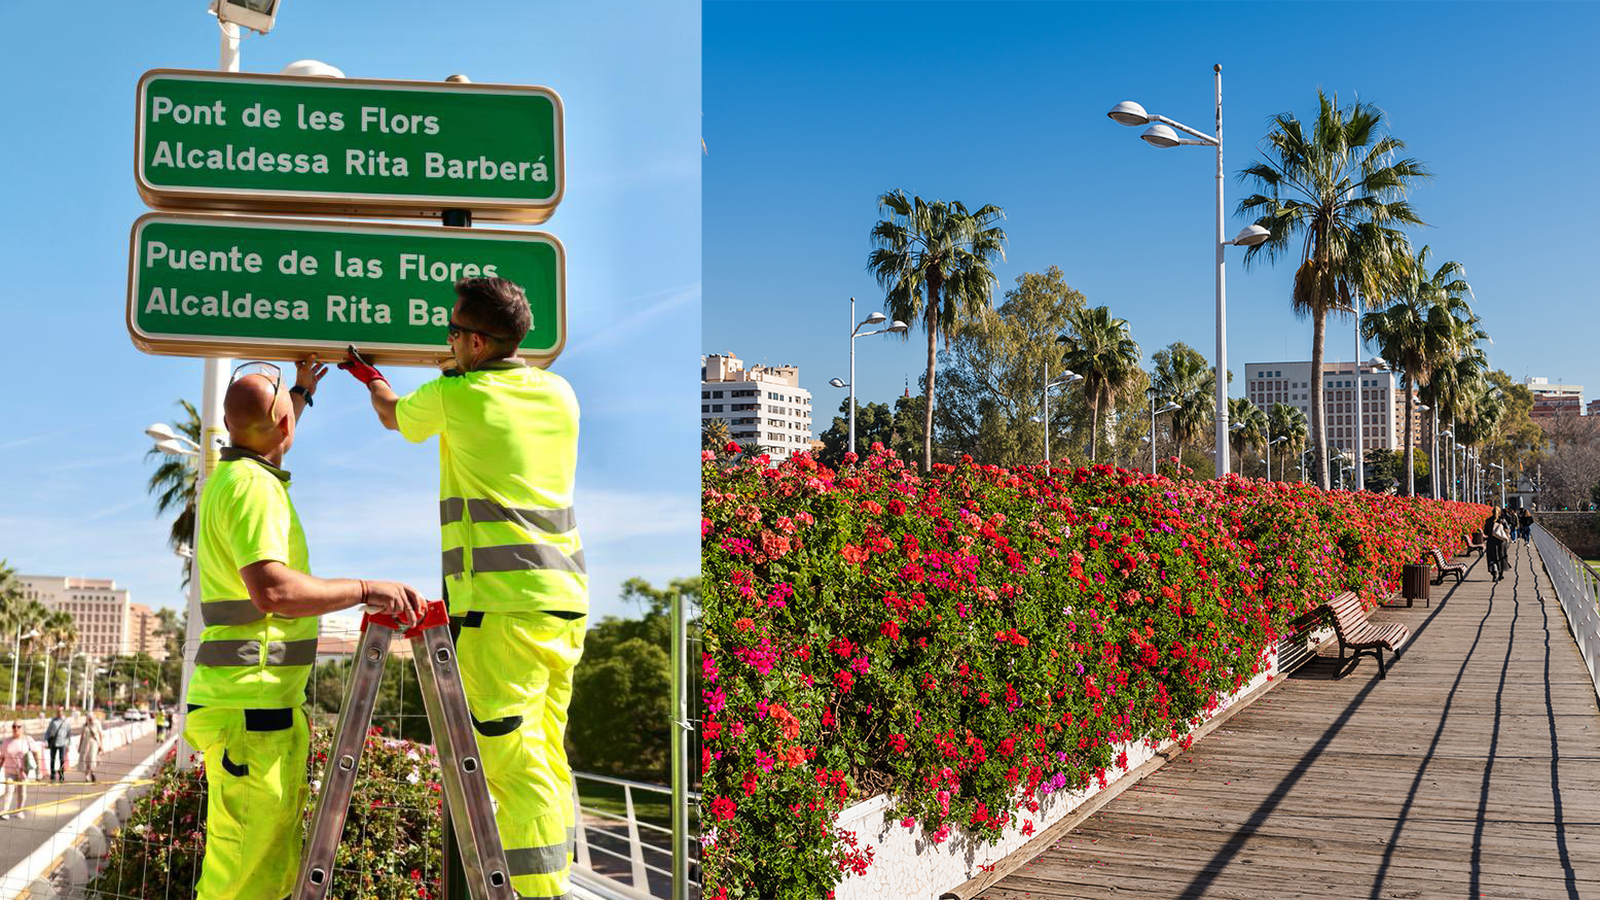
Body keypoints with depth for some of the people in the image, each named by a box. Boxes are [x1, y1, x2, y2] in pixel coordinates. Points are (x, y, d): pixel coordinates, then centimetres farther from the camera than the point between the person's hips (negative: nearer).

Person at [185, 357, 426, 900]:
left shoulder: (229, 475, 16)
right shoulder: (253, 485, -15)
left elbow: (267, 446, 43)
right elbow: (273, 590, -28)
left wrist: (303, 391, 52)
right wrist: (364, 589, -21)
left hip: (268, 707, 11)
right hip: (249, 710, -11)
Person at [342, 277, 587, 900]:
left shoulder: (454, 396, -3)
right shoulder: (559, 392, 11)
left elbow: (393, 415, 20)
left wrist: (366, 374, 39)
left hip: (501, 604, -7)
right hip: (564, 598, 7)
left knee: (514, 762, -7)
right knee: (547, 755, 13)